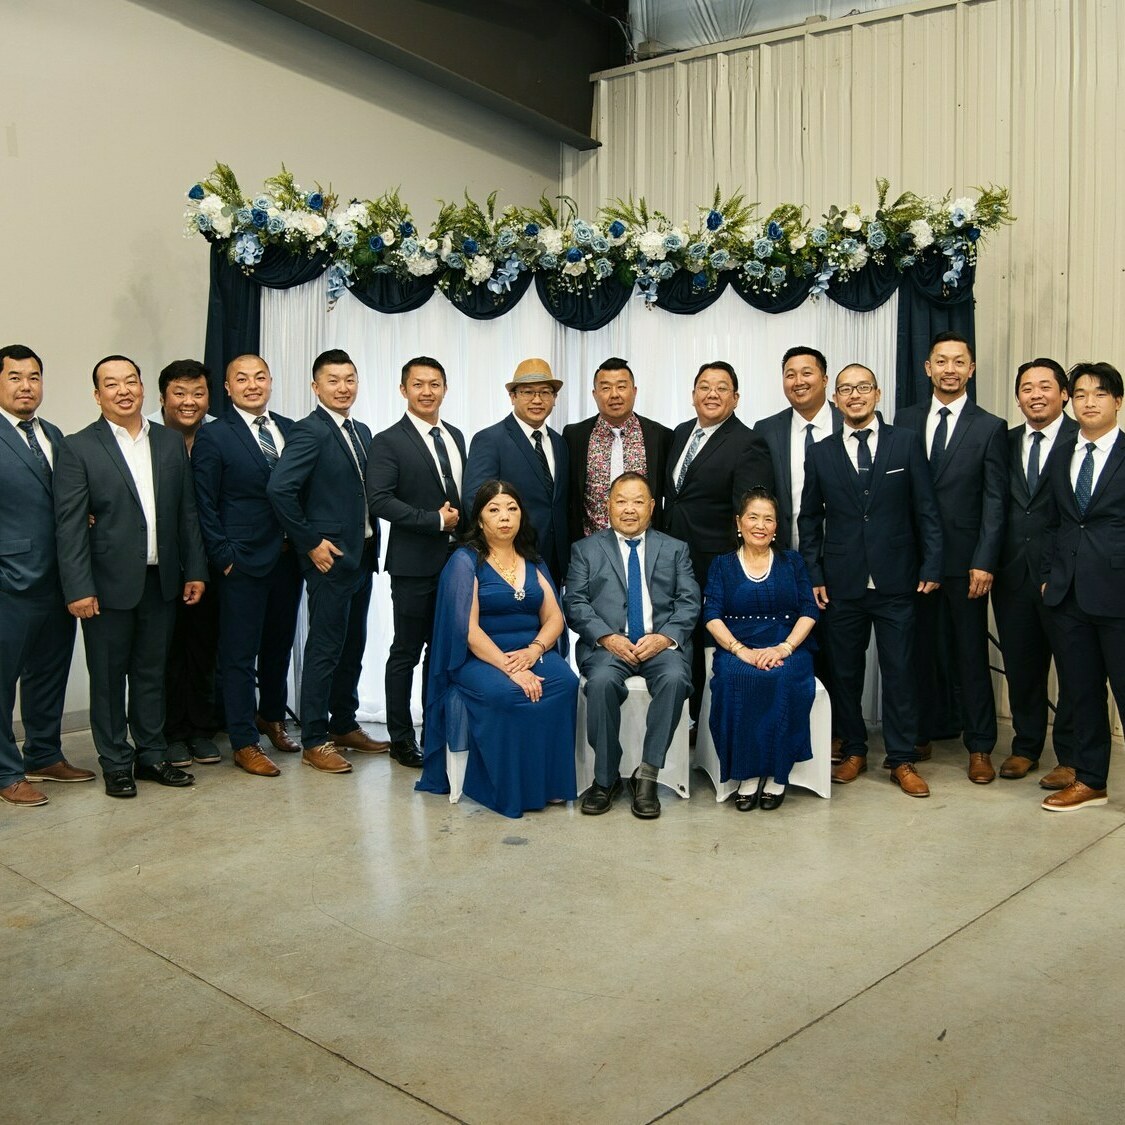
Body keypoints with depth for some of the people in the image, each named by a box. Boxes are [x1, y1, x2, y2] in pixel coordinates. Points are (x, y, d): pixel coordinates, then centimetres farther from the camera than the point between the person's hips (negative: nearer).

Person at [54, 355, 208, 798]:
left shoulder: (171, 443, 8)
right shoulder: (78, 448, -5)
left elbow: (187, 512, 9)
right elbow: (69, 525, -9)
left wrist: (195, 570, 5)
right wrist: (78, 589, -14)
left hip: (162, 580, 4)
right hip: (109, 583, -3)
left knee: (151, 673, 14)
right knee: (108, 676, 7)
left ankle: (152, 755, 25)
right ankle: (116, 764, 19)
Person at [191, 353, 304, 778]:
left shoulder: (291, 429, 9)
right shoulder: (214, 437, -5)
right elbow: (205, 505, -5)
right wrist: (223, 556, -10)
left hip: (288, 558, 5)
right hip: (242, 563, -5)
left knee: (279, 645, 17)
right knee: (239, 654, 2)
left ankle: (272, 717, 36)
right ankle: (245, 743, 11)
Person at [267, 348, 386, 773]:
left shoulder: (361, 432, 14)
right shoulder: (308, 431, -12)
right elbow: (279, 489, -21)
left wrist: (373, 543, 7)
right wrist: (311, 542, -17)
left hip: (362, 556, 8)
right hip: (330, 557, -8)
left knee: (353, 646, 15)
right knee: (324, 649, -2)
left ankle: (344, 725, 28)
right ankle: (314, 742, 7)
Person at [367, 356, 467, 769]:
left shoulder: (455, 437, 13)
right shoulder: (388, 442, -7)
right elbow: (379, 500, -18)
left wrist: (463, 522, -2)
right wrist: (436, 520, -17)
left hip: (456, 560, 6)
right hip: (415, 564, -6)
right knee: (406, 652, 4)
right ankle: (401, 737, 15)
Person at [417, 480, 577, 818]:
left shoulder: (533, 562, 15)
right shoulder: (465, 561, -1)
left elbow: (554, 618, 9)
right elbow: (468, 629, -11)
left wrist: (533, 650, -12)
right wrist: (508, 667, -22)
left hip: (531, 653, 4)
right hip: (480, 659, -4)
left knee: (565, 682, -27)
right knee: (510, 694, -35)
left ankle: (549, 782, -17)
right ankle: (514, 789, -18)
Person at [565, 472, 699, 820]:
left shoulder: (675, 549, 18)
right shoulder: (586, 549, 15)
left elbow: (689, 602, 8)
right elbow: (575, 603, 4)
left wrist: (664, 637, -12)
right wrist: (607, 637, -13)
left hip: (660, 643, 1)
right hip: (608, 644, 0)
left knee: (675, 678, -32)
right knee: (602, 681, -33)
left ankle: (647, 775, -20)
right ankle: (606, 778, -16)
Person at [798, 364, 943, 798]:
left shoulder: (906, 443, 3)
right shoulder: (820, 453, 7)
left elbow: (926, 510, 2)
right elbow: (809, 519, 9)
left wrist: (931, 566, -3)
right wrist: (814, 575, 3)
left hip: (895, 582, -1)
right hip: (843, 584, 1)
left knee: (899, 671, 3)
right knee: (845, 671, 9)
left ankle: (902, 761, 14)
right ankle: (854, 751, 25)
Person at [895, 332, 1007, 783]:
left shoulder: (990, 428, 1)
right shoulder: (906, 420, 8)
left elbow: (994, 502, -4)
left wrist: (984, 562, -11)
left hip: (964, 559, -2)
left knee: (971, 655, 4)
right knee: (921, 649, 10)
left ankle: (980, 747, 14)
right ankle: (923, 733, 23)